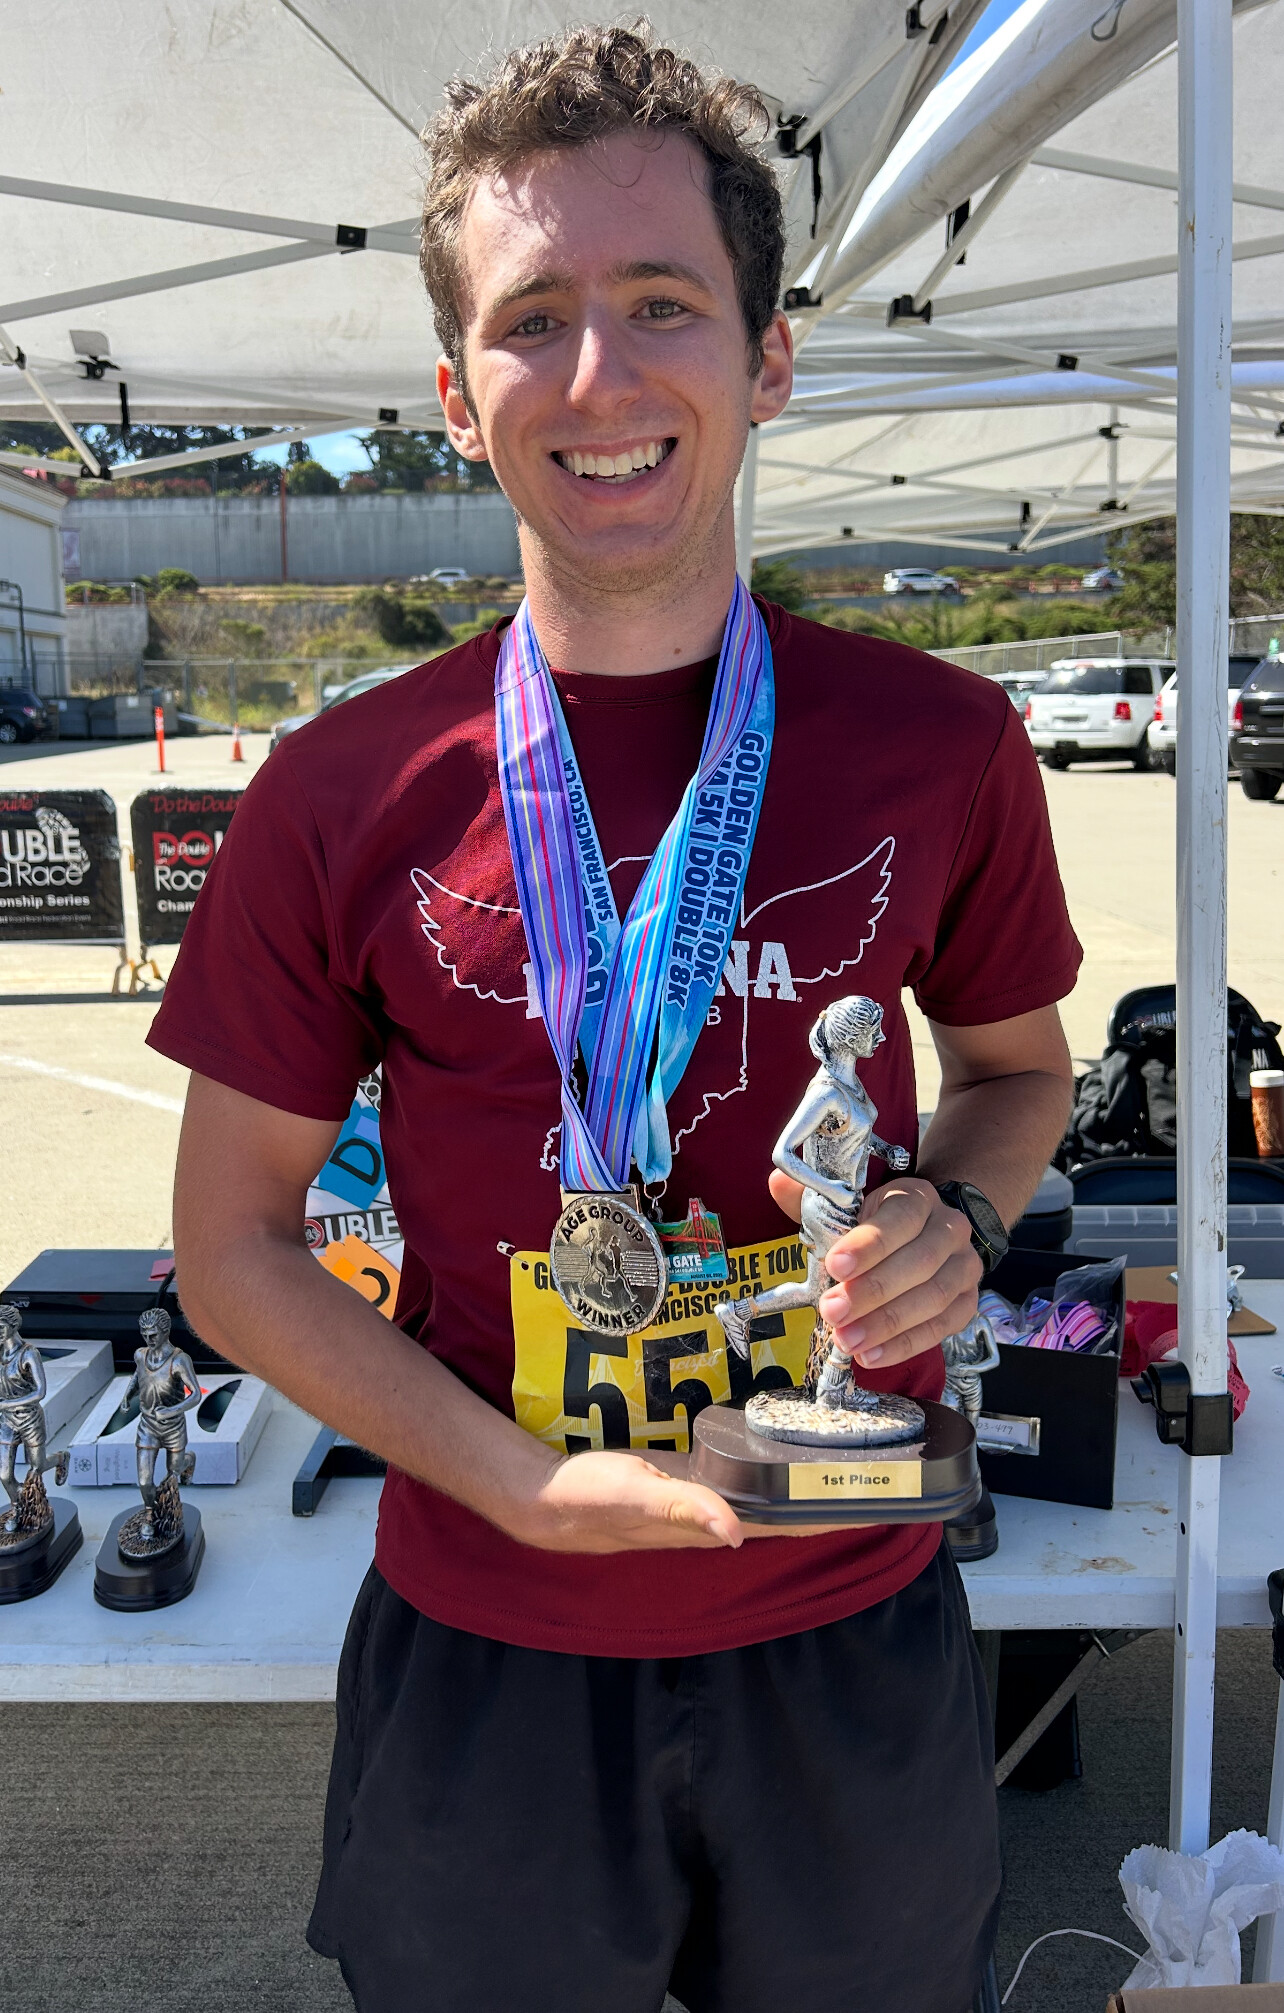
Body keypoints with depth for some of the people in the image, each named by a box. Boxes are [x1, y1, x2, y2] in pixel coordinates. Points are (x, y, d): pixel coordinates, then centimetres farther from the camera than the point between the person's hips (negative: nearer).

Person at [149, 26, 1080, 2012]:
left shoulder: (940, 747, -7)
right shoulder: (345, 799, -11)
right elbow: (234, 1248, -4)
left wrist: (956, 1220, -13)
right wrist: (529, 1487, -15)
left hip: (854, 1632, 1)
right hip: (486, 1649, 0)